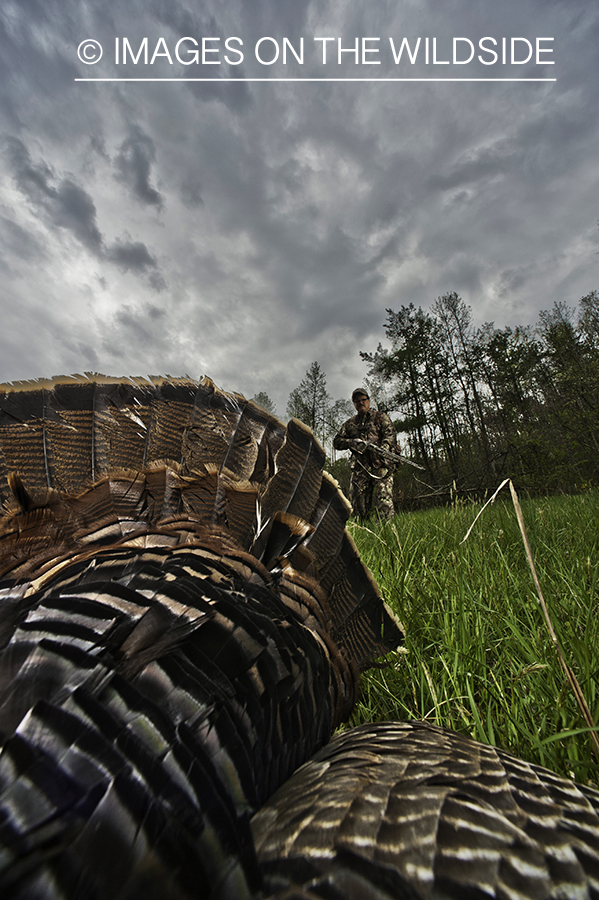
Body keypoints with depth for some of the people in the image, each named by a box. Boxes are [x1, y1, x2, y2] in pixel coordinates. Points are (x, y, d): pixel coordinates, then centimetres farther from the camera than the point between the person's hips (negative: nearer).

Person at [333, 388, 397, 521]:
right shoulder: (349, 424, 22)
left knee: (384, 502, -14)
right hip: (359, 469, 3)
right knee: (357, 503, 2)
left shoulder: (380, 417, 13)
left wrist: (383, 448, -22)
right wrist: (351, 442, -5)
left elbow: (390, 435, -2)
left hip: (380, 466, -3)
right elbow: (336, 441, 16)